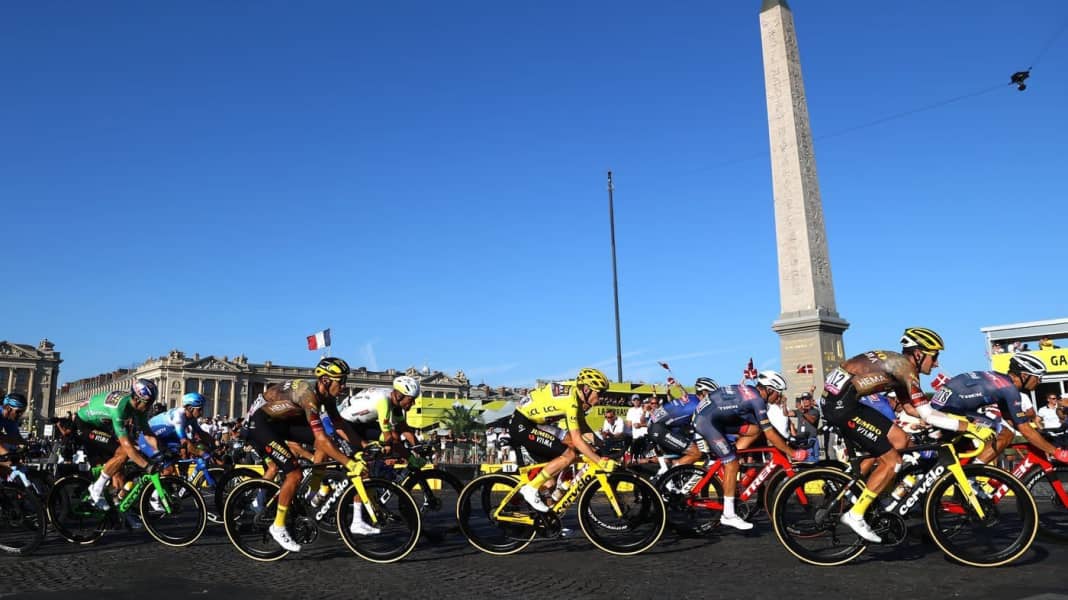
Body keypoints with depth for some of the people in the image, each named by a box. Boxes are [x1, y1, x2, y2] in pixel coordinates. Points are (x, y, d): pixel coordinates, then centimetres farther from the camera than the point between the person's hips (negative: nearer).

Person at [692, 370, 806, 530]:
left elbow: (764, 429, 26)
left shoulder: (750, 391, 15)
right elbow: (769, 433, -13)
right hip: (706, 421, -9)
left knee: (754, 430, 9)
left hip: (704, 413, 9)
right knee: (732, 464, -6)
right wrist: (792, 453, -7)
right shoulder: (757, 400, -12)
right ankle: (728, 515, -2)